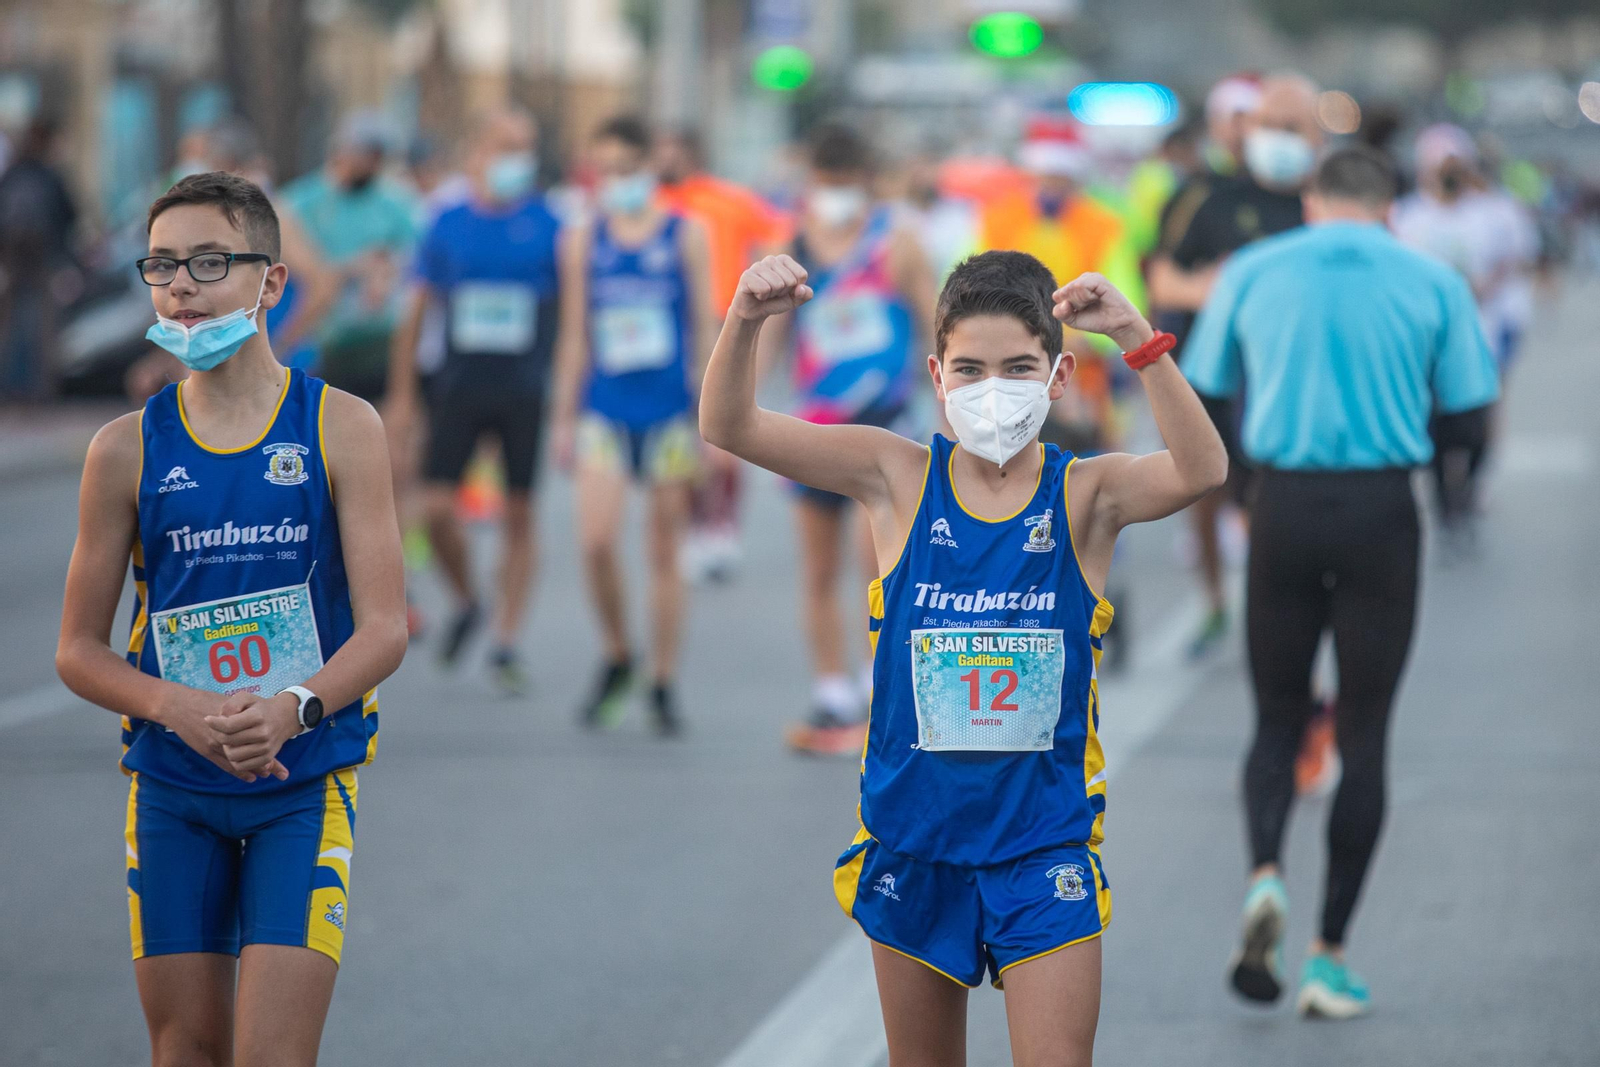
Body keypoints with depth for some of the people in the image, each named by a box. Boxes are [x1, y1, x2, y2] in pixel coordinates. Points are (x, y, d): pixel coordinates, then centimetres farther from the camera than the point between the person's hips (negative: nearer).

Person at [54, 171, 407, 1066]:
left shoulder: (340, 428, -3)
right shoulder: (128, 449, 1)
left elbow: (385, 629, -6)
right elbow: (79, 650, 4)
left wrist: (292, 708, -25)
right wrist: (178, 708, -16)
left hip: (304, 785, -2)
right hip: (172, 789, 2)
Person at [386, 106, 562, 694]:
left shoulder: (548, 226, -1)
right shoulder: (448, 226, 4)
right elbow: (415, 313, 10)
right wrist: (401, 397, 9)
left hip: (525, 393, -1)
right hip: (459, 388, 1)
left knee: (519, 515, 2)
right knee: (436, 506, -8)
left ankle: (506, 642, 11)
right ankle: (465, 602, 19)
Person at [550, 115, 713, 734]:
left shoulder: (685, 236, 3)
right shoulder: (583, 243, 9)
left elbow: (705, 326, 4)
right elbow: (576, 336, 13)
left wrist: (707, 410, -2)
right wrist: (565, 419, 10)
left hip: (670, 410, -1)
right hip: (605, 410, 1)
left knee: (664, 552, 3)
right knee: (596, 541, -14)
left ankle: (663, 685, 12)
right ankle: (616, 657, 9)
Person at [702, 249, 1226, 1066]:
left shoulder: (1086, 495, -6)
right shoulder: (898, 478, -3)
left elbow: (1201, 471, -27)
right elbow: (729, 428, -9)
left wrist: (1136, 338, -39)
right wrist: (747, 320, -28)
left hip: (1045, 838, -2)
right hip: (914, 836, 2)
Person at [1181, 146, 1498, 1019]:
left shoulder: (1252, 272, 4)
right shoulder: (1432, 283, 1)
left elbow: (1205, 396, 7)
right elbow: (1467, 419, 2)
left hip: (1284, 508, 1)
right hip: (1382, 511, -1)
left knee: (1278, 719, 16)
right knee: (1363, 733, 6)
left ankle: (1264, 872, -12)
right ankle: (1329, 956, 4)